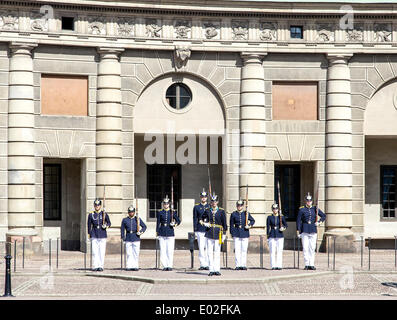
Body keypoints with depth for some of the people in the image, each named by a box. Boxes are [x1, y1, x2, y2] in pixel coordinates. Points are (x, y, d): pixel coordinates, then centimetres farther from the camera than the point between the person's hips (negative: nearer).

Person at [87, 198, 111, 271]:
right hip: (94, 235, 0)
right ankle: (95, 266, 0)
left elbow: (109, 223, 9)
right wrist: (89, 234, 9)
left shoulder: (104, 213, 3)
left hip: (102, 235, 0)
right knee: (94, 251, -3)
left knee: (102, 251, -2)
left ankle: (101, 266, 4)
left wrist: (106, 226, -13)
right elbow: (89, 225, 11)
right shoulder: (91, 214, 5)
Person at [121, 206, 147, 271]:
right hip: (128, 238, 1)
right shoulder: (125, 220, 8)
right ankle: (129, 266, 3)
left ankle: (135, 266, 4)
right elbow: (122, 229, 11)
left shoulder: (138, 219, 6)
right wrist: (123, 237, 4)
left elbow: (144, 226, 9)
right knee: (129, 253, -1)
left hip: (136, 238, -1)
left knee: (136, 253, -2)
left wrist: (141, 231, -8)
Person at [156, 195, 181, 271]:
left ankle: (169, 266, 3)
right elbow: (158, 223, 9)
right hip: (162, 233, 1)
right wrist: (157, 232, 4)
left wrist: (175, 224, -12)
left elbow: (178, 221, 9)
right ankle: (165, 266, 7)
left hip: (170, 233, -1)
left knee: (170, 250, -5)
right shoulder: (160, 213, 7)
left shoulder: (173, 212, 4)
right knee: (163, 250, 0)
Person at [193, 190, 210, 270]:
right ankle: (202, 264, 2)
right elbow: (195, 219, 5)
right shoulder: (196, 207, 7)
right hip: (200, 230, -1)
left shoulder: (210, 207, 10)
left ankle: (207, 264, 4)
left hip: (208, 230, 1)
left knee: (207, 247, -1)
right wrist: (195, 230, -1)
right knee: (201, 247, -3)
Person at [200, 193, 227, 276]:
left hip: (218, 234, -2)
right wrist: (204, 223, -2)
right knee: (210, 252, 0)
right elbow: (202, 219, 20)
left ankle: (217, 270, 5)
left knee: (217, 252, -1)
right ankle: (211, 270, 4)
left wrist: (224, 234, -2)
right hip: (209, 233, 2)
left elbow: (224, 223, 3)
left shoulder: (221, 211, 2)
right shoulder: (207, 211, 6)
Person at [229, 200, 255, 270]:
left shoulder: (246, 213, 6)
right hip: (236, 234, 0)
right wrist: (232, 233, 1)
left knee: (244, 250, 0)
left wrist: (249, 225, -4)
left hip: (245, 233, 0)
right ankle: (238, 265, 1)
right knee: (237, 250, -3)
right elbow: (231, 224, 7)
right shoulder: (233, 214, 5)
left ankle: (243, 265, 6)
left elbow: (253, 220, 15)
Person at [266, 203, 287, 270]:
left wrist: (284, 228, -11)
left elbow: (286, 225, 12)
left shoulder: (281, 217, 6)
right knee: (272, 251, -3)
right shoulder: (269, 217, 5)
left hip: (280, 235, 0)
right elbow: (268, 227, 5)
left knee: (279, 251, -3)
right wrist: (268, 237, 1)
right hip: (272, 236, 0)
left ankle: (279, 265, 1)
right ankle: (273, 266, 1)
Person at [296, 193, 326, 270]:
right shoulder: (301, 210, 1)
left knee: (312, 248, 1)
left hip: (313, 231, 2)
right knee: (305, 248, -4)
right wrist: (298, 232, -4)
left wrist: (319, 222, 1)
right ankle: (306, 264, 1)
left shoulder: (315, 209, 7)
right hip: (305, 231, -2)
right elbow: (298, 221, 0)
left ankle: (311, 265, 5)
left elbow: (323, 216, 17)